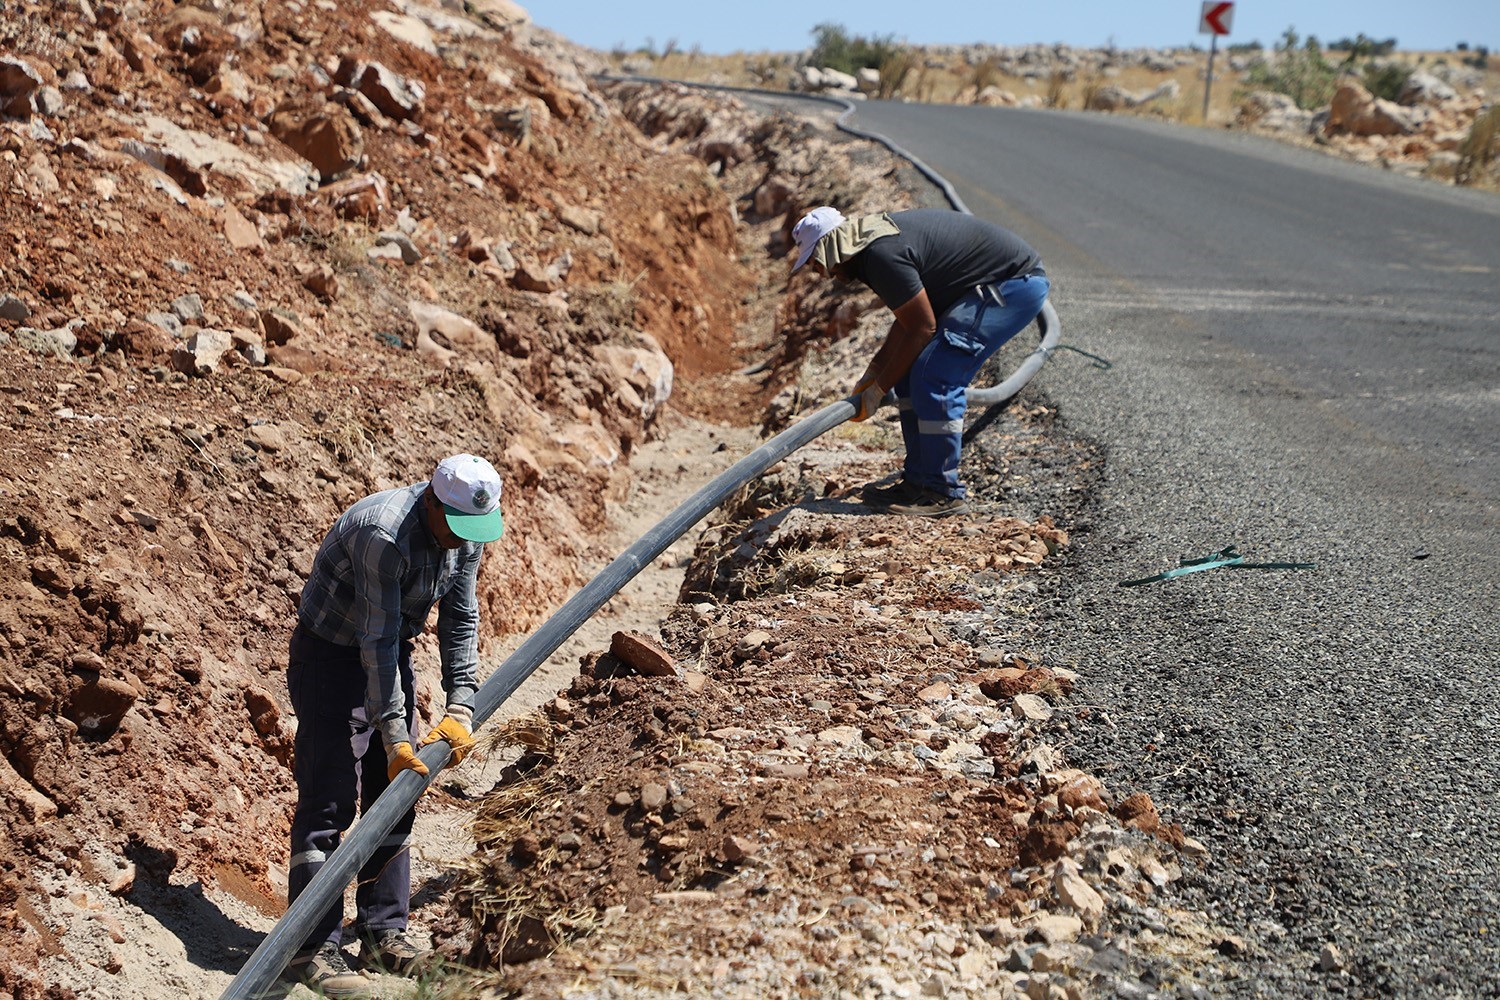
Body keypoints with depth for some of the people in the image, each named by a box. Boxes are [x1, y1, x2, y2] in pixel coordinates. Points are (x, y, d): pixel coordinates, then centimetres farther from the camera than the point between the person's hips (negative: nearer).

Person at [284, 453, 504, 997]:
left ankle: (384, 934, 16)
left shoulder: (467, 530, -9)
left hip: (391, 653, 8)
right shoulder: (383, 534, -33)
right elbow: (377, 640, -30)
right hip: (329, 653, -8)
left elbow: (460, 620, -1)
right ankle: (313, 947, -8)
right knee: (328, 799, -11)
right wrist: (395, 737, -28)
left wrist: (460, 707, -10)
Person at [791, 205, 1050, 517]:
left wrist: (878, 389, -9)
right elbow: (909, 319, 17)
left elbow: (922, 328, -18)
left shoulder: (882, 255, -23)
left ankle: (943, 493, -7)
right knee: (911, 373, 8)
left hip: (1015, 284, -11)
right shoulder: (876, 237, 8)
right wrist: (873, 371, 14)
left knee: (934, 377, -16)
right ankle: (919, 482, 14)